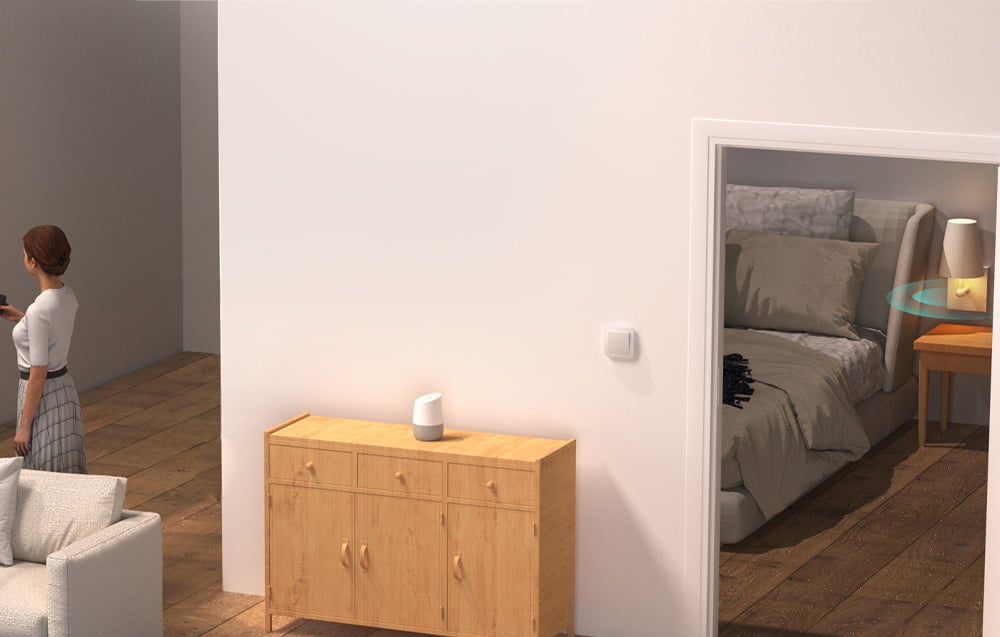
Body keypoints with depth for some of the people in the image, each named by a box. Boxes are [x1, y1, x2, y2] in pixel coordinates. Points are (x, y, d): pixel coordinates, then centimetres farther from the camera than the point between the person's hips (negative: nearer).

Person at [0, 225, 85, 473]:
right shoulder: (68, 296, 1)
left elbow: (38, 374, -21)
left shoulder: (40, 309, -24)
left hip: (43, 395, -9)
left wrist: (24, 426, -15)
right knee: (67, 475, 15)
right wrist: (20, 318, 20)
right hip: (64, 388, 9)